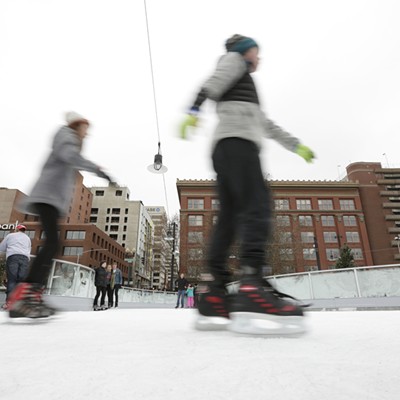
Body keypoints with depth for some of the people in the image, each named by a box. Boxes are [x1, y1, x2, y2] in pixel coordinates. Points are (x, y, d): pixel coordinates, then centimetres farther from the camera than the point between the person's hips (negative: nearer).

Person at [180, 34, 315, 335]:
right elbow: (212, 83, -2)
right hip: (237, 140, -8)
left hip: (226, 146, 8)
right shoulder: (234, 59, 20)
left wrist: (296, 145, 44)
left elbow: (267, 125, 42)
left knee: (228, 218, -7)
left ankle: (214, 298, -12)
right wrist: (195, 109, -21)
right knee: (257, 206, -25)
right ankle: (252, 288, -38)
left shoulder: (247, 94, 43)